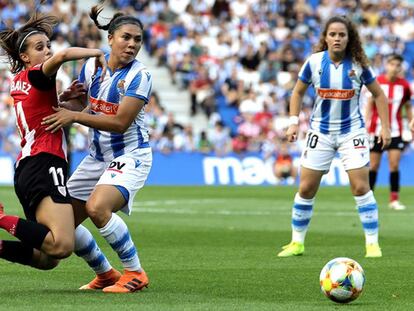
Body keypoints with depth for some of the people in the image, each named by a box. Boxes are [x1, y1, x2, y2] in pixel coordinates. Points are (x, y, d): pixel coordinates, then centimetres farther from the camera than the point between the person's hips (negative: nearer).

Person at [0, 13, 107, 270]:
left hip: (25, 168, 10)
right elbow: (63, 56, -26)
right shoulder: (36, 76, -5)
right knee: (62, 246, -27)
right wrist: (97, 53, -9)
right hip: (45, 165, -10)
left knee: (47, 259, 10)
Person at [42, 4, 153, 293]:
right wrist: (68, 99, -8)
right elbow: (77, 104, 15)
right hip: (98, 155, 7)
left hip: (131, 155, -7)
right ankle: (106, 274, 21)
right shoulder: (92, 66, 1)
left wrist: (74, 116, -23)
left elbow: (121, 122, -22)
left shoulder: (140, 76, -16)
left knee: (97, 207, -31)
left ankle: (136, 273, -16)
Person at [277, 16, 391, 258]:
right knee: (306, 188, 3)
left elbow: (378, 95, 2)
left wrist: (385, 127, -4)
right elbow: (298, 92, 7)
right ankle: (297, 243, 16)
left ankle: (372, 243, -2)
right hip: (321, 131, 2)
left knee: (361, 186, -10)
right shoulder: (314, 62, -8)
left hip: (352, 131, -1)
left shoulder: (358, 65, -10)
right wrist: (294, 122, -3)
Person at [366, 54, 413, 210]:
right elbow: (369, 104, -1)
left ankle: (394, 199, -2)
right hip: (377, 129, -1)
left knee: (394, 164, -8)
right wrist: (366, 123, -9)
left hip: (395, 131, 1)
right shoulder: (377, 82, -5)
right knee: (374, 165, 4)